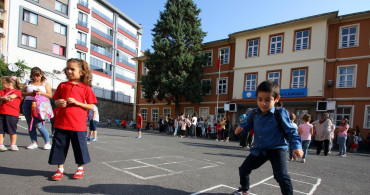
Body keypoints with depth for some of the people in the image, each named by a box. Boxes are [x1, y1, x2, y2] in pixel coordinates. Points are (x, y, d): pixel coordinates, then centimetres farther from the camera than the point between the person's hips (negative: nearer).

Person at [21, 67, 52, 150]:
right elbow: (21, 93, 10)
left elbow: (50, 95, 3)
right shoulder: (28, 83, 18)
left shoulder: (45, 83, 11)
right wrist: (29, 93, -9)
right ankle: (34, 142, 14)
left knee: (39, 125, -12)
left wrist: (41, 93, -14)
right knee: (30, 124, 5)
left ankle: (47, 142, -1)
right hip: (27, 104, 4)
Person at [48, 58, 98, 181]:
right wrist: (59, 102, -7)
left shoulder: (85, 88, -1)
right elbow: (56, 101, 17)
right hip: (61, 122, 3)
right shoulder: (62, 85, 8)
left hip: (78, 124, -3)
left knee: (79, 146, 7)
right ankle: (60, 169, 29)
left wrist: (77, 102, -14)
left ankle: (80, 168, 28)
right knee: (59, 145, 10)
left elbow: (91, 107, -3)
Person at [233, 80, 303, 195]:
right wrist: (241, 128, -11)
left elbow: (291, 131, -11)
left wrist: (297, 146, -24)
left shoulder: (280, 114, -18)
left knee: (281, 176, -22)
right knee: (243, 169, 13)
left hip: (276, 149, -5)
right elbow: (248, 125, 11)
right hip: (259, 150, 5)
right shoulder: (253, 114, -5)